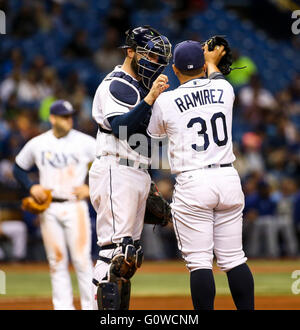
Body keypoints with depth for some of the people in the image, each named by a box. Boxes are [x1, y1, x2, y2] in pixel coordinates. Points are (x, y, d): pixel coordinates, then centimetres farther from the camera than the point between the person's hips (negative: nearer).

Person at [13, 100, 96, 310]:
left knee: (82, 260, -8)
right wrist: (31, 187, 2)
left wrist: (91, 188, -7)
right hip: (48, 209, 2)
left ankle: (90, 306, -3)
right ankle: (63, 307, 7)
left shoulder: (85, 142, -1)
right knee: (57, 261, 3)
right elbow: (19, 168, 19)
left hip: (75, 206, -2)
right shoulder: (37, 144, 6)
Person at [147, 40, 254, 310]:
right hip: (228, 179, 4)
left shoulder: (166, 101, -5)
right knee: (234, 258, 9)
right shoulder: (224, 90, 5)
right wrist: (212, 63, 51)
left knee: (199, 260, -4)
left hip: (192, 183, -4)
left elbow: (154, 132, 16)